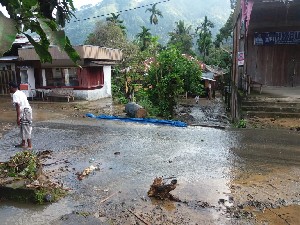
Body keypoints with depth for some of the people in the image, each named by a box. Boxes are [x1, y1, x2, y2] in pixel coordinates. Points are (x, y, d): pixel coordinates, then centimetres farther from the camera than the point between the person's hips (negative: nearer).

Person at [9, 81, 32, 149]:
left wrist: (18, 117, -19)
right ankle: (23, 143, 31)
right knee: (23, 128, 19)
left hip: (25, 112, -9)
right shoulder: (21, 93, 15)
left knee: (26, 129, -2)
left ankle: (29, 145, 5)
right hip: (27, 110, 10)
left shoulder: (15, 95, -12)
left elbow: (18, 106, -19)